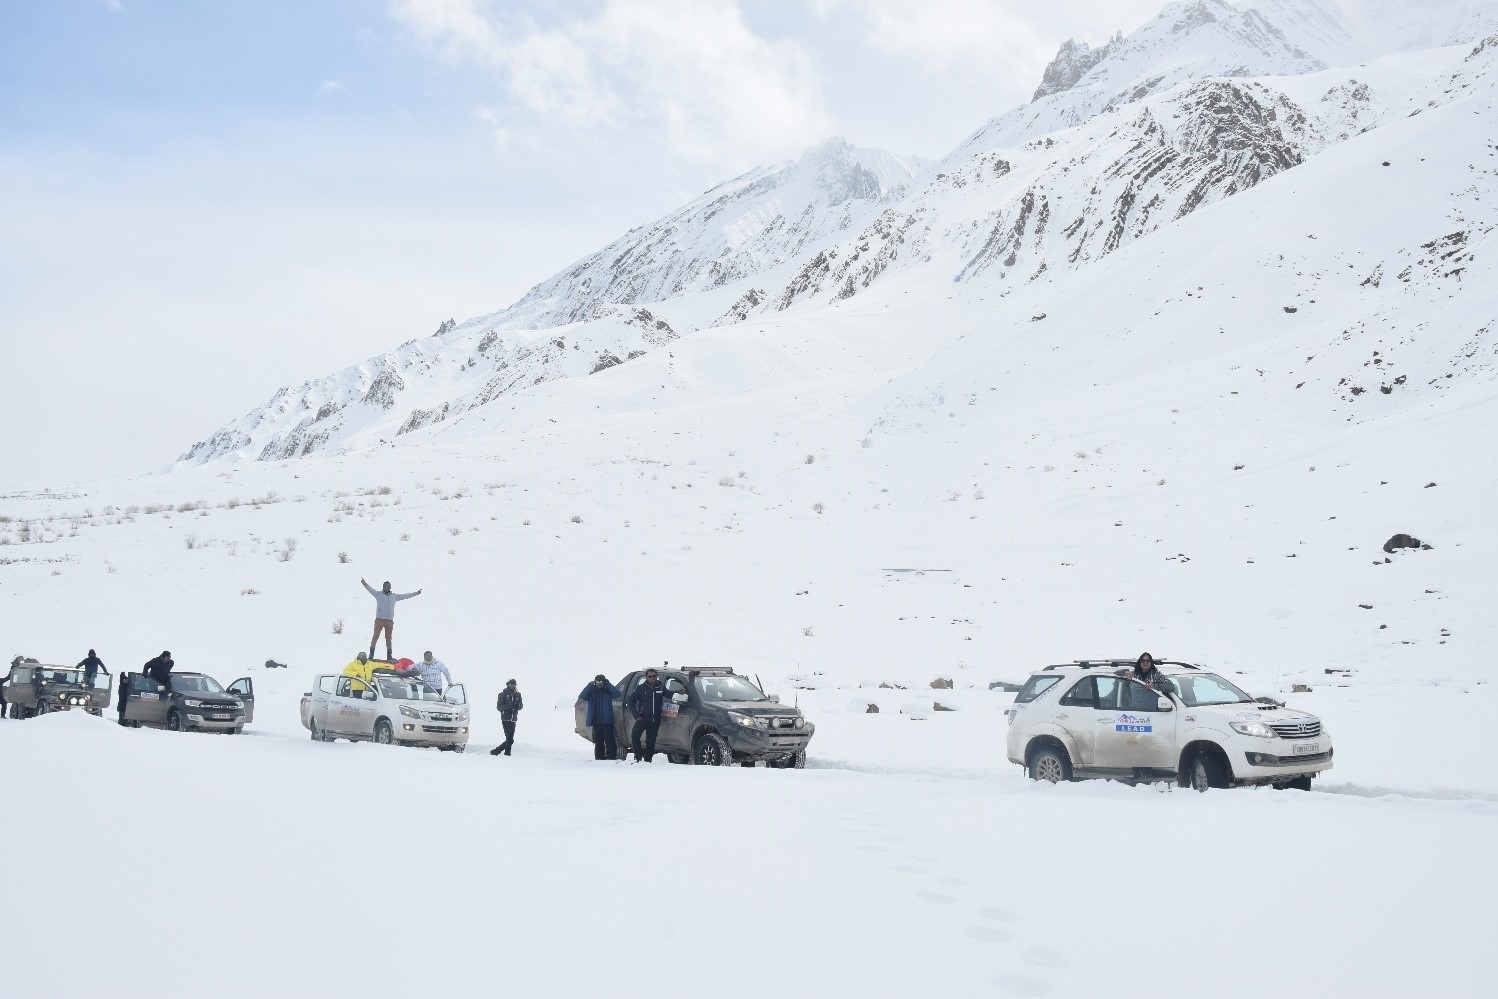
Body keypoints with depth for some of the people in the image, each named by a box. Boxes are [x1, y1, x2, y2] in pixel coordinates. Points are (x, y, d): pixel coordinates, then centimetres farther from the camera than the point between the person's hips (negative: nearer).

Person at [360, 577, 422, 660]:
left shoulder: (394, 596, 13)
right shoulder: (378, 594, 2)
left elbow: (405, 596, 21)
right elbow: (370, 589, -12)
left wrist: (416, 593, 23)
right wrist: (365, 584, -30)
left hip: (390, 621, 4)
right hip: (379, 619, -4)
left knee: (389, 638, 10)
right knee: (375, 636, -7)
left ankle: (389, 656, 18)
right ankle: (371, 654, -5)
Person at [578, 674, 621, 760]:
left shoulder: (608, 691, 3)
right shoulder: (591, 691, 7)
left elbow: (617, 694, -16)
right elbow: (581, 697, -8)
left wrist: (608, 684, -16)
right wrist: (590, 685, -14)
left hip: (607, 721, -2)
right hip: (596, 722, 2)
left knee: (610, 741, -6)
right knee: (598, 742, 7)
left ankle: (611, 758, -4)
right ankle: (599, 758, 12)